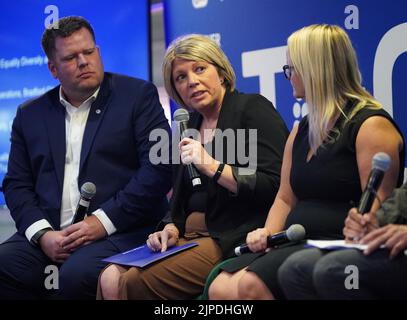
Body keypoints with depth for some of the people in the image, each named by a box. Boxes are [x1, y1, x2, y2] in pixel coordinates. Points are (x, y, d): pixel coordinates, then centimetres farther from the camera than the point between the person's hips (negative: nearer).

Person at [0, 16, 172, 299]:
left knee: (78, 275, -34)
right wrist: (42, 234, -7)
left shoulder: (138, 95, 6)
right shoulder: (30, 115, 18)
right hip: (51, 236, 4)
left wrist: (103, 221, -12)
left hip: (120, 231, -3)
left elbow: (159, 167, -4)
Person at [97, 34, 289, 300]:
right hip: (190, 235, 7)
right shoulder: (190, 125, 18)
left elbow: (274, 187, -15)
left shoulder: (253, 109, -4)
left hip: (235, 237, -7)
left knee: (136, 284, -22)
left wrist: (213, 167, -20)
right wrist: (172, 228, 2)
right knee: (111, 279, -12)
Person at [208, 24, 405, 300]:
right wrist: (268, 233, 4)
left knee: (250, 285, -29)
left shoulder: (371, 126, -6)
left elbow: (377, 213, -13)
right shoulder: (301, 131, 20)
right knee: (220, 287, -17)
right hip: (294, 245, 8)